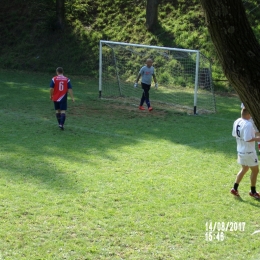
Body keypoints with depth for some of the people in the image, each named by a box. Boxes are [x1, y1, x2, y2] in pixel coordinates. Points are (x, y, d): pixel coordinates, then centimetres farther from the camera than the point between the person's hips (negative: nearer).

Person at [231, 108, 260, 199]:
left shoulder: (237, 122, 2)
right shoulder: (248, 124, -24)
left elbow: (234, 134, 13)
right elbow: (247, 139, -29)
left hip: (240, 150, 8)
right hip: (248, 152, -8)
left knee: (244, 169, 23)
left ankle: (235, 188, 18)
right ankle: (253, 191, 18)